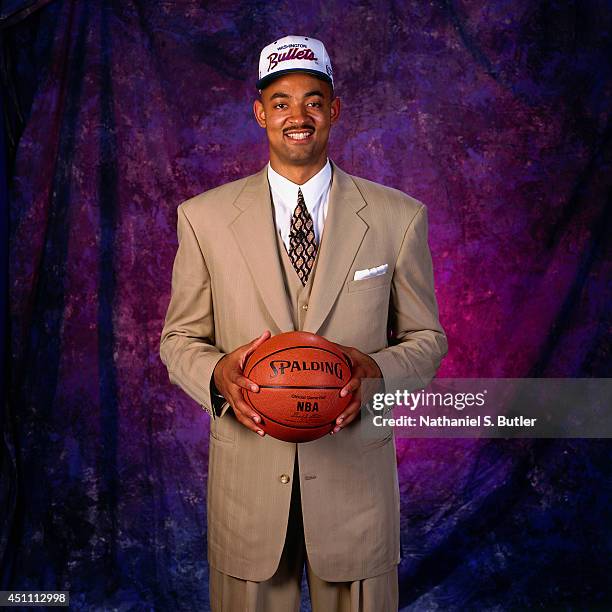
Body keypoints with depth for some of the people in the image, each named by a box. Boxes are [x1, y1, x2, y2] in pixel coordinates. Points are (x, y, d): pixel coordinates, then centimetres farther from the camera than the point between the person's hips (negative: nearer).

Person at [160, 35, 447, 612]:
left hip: (355, 471, 0)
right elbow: (179, 338, 5)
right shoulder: (203, 217, 0)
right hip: (246, 476, 0)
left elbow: (427, 338, 4)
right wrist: (217, 374, -17)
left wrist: (377, 370, -17)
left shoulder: (399, 217, -2)